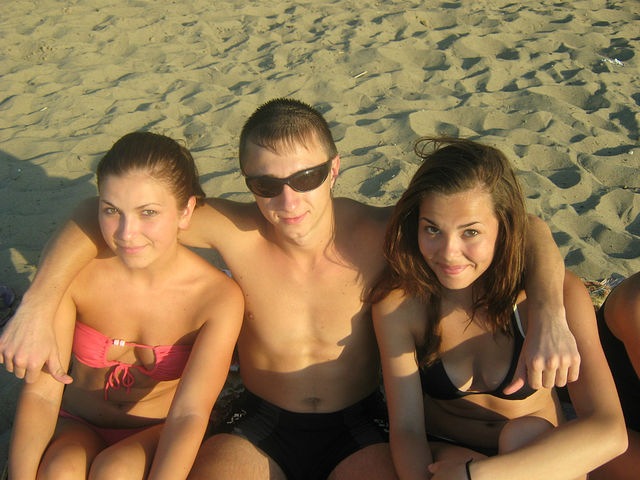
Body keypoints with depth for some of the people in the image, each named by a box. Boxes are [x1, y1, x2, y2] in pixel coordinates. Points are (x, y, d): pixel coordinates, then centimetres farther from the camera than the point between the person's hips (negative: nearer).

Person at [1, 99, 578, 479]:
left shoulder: (380, 234, -19)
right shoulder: (236, 232, -18)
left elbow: (528, 229, -15)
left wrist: (550, 319, -31)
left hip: (359, 430, 0)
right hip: (260, 430, 1)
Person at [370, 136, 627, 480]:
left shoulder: (555, 294, -22)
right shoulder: (397, 302, -18)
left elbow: (608, 433, -32)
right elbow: (405, 428, -18)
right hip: (439, 451, 1)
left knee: (525, 433, -32)